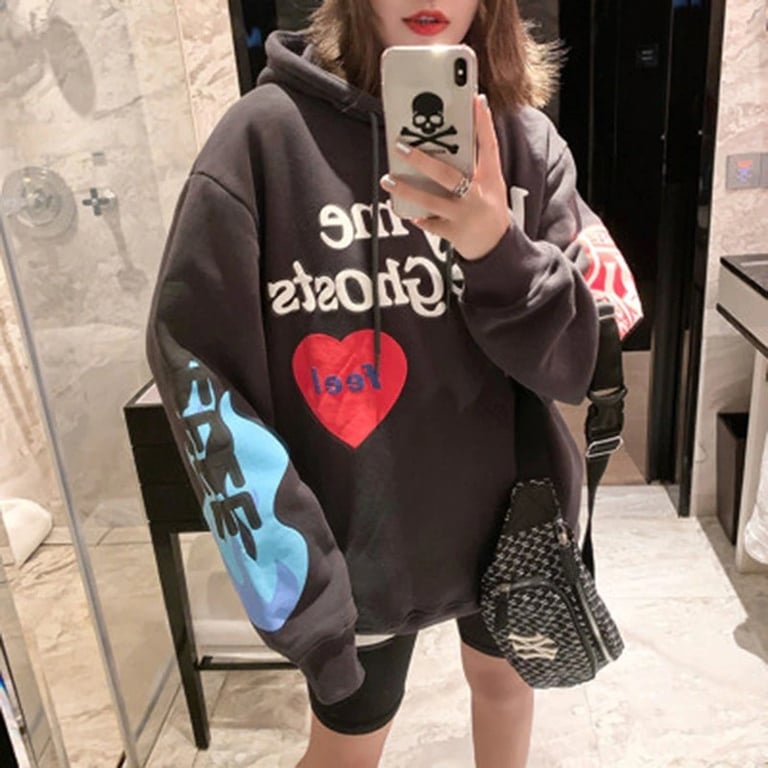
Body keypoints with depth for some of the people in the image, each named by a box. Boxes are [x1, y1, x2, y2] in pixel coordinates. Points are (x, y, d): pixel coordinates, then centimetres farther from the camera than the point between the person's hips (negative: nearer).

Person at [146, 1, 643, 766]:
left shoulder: (525, 138, -6)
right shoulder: (269, 132, -15)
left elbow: (572, 363, -9)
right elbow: (194, 356, -15)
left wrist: (498, 248, -29)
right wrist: (287, 569, -19)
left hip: (509, 510, 4)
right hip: (360, 534, -3)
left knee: (503, 680, 28)